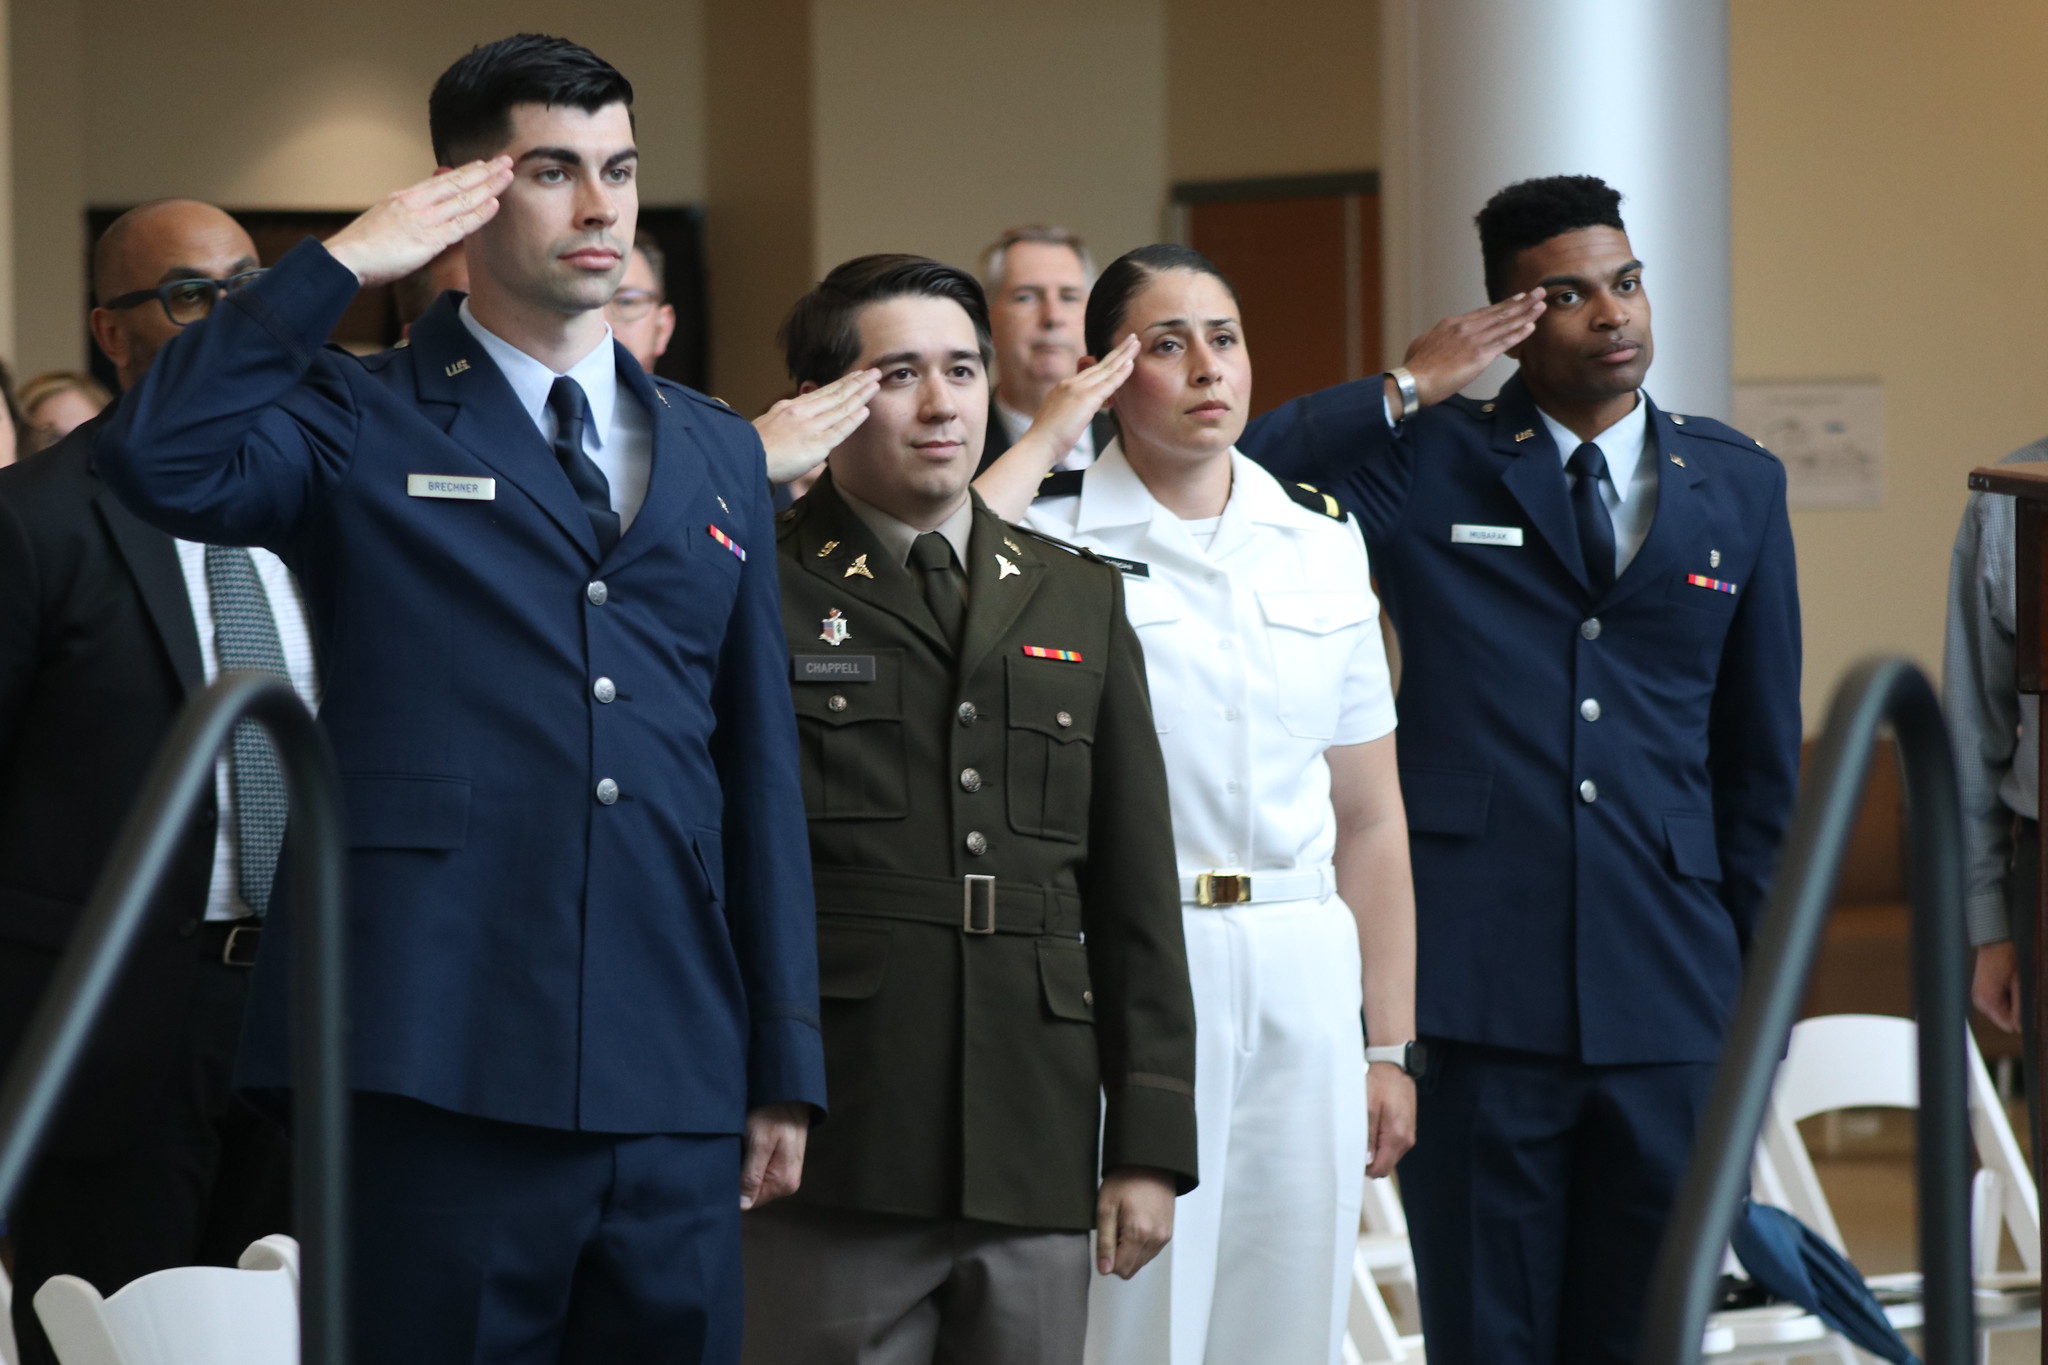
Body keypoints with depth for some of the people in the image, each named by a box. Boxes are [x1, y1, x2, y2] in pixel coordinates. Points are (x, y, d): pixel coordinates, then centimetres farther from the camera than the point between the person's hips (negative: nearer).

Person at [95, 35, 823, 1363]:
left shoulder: (716, 454, 17)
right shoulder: (357, 424, 3)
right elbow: (161, 460, -18)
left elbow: (760, 763, 16)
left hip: (675, 1096, 4)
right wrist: (341, 262, -11)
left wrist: (786, 1062, 12)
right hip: (435, 1079, -4)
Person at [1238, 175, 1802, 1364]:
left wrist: (1766, 994, 11)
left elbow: (1760, 759, 14)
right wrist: (1406, 392, -11)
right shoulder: (1425, 464, 2)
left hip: (1669, 1000, 2)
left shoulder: (1737, 485, 10)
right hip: (1478, 998, -2)